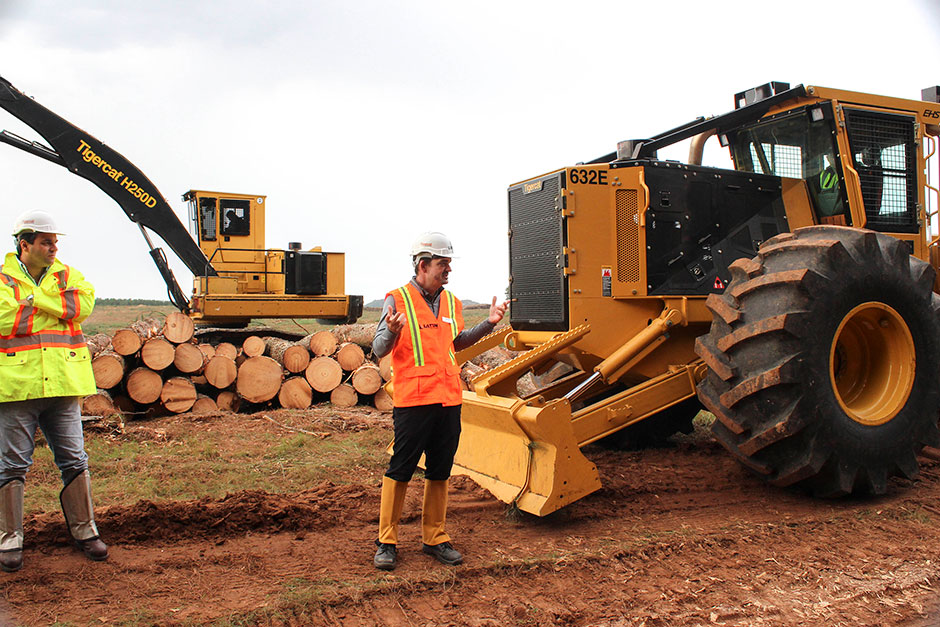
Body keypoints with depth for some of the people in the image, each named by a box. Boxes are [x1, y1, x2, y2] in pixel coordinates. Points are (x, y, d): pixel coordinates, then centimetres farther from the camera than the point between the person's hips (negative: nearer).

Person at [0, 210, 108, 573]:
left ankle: (84, 530, 21)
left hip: (62, 385, 3)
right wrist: (59, 309, -8)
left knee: (74, 461, 9)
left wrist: (34, 299, -11)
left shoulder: (67, 276, 11)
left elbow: (83, 305, -8)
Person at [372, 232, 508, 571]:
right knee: (400, 471, 2)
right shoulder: (397, 300, -6)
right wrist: (391, 331, -29)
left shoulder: (451, 302, 12)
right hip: (413, 401, -6)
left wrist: (489, 322, 18)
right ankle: (386, 541, 15)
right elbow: (380, 350, -8)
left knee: (440, 472, 12)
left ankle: (435, 538, 25)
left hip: (449, 400, 6)